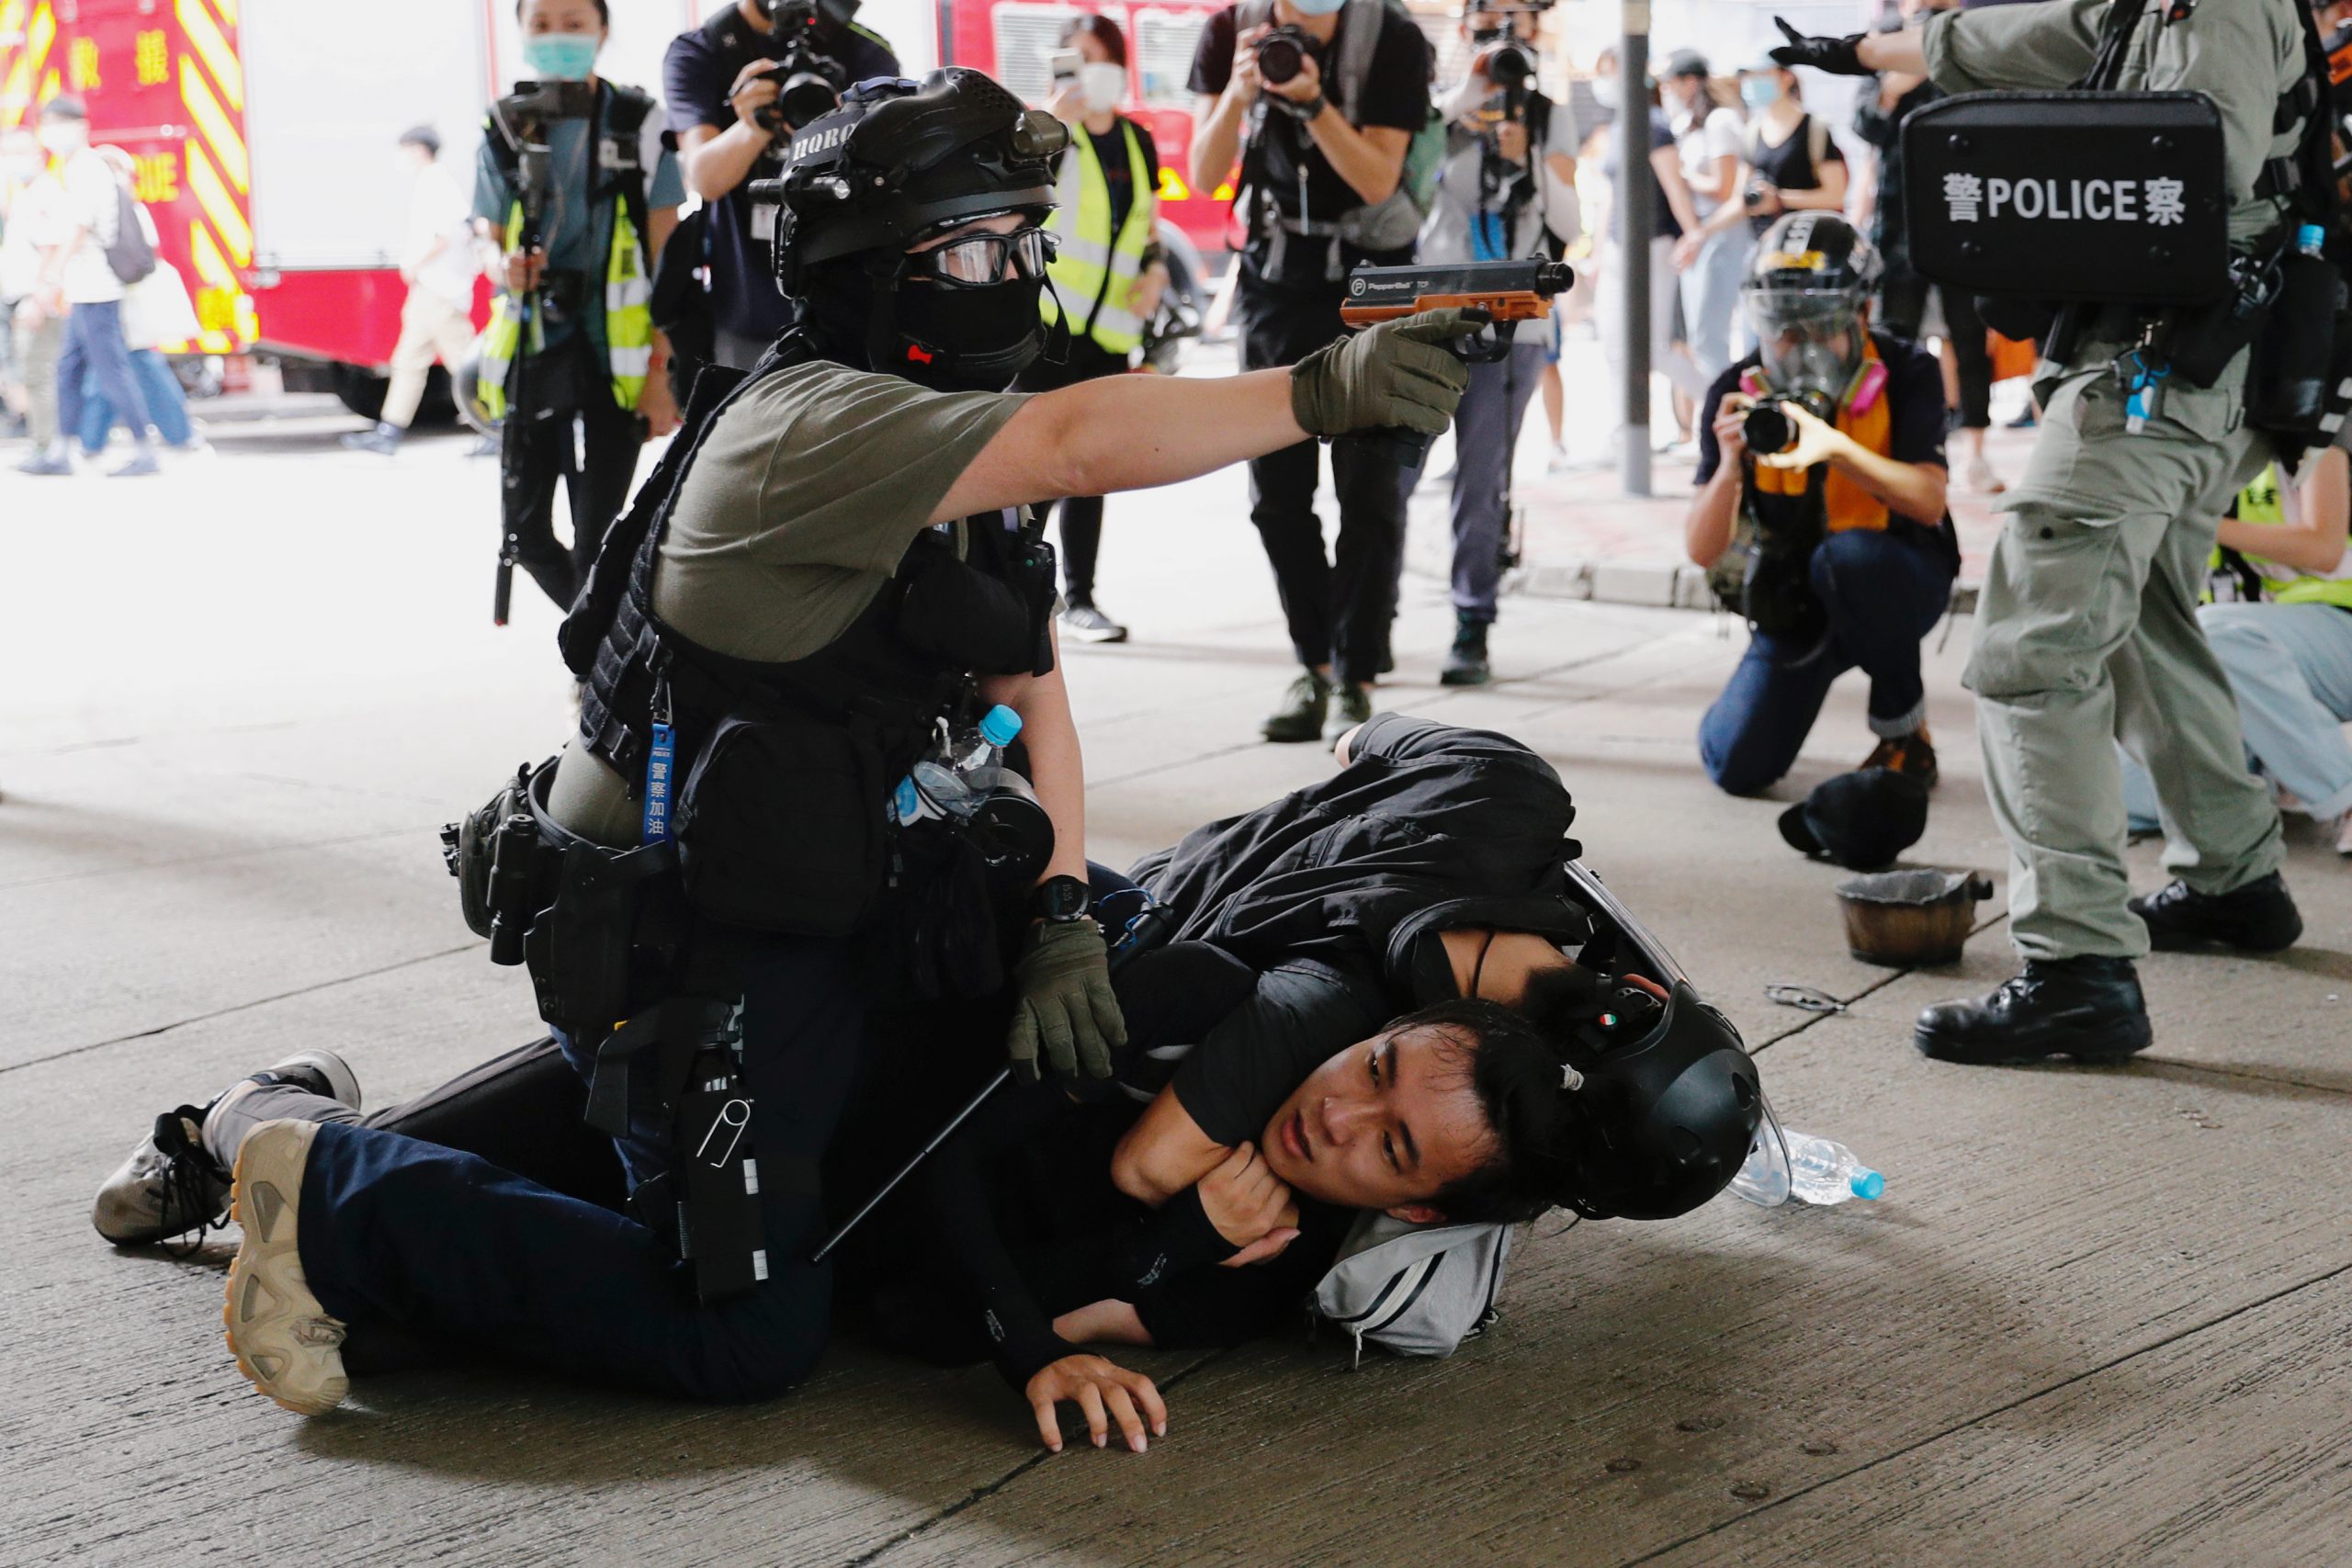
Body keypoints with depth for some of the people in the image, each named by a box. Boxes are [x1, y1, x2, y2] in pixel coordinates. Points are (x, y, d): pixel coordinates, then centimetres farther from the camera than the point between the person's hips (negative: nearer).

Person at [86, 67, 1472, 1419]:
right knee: (745, 1335, -12)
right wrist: (1319, 394, -41)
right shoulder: (812, 426, -21)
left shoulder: (970, 444, 9)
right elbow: (1086, 443, -36)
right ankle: (335, 1202, 1)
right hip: (682, 943, -10)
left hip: (814, 918, 10)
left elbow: (1031, 690, 4)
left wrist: (1058, 916, -9)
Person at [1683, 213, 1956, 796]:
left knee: (1848, 552, -38)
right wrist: (1729, 465, -36)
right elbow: (1702, 552, -16)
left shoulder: (1906, 374, -16)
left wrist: (1837, 447, -44)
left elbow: (1929, 503, -29)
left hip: (1895, 582, -2)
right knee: (1738, 768, -13)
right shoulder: (1738, 395, -12)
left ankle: (1904, 731, -13)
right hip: (1795, 601, 2)